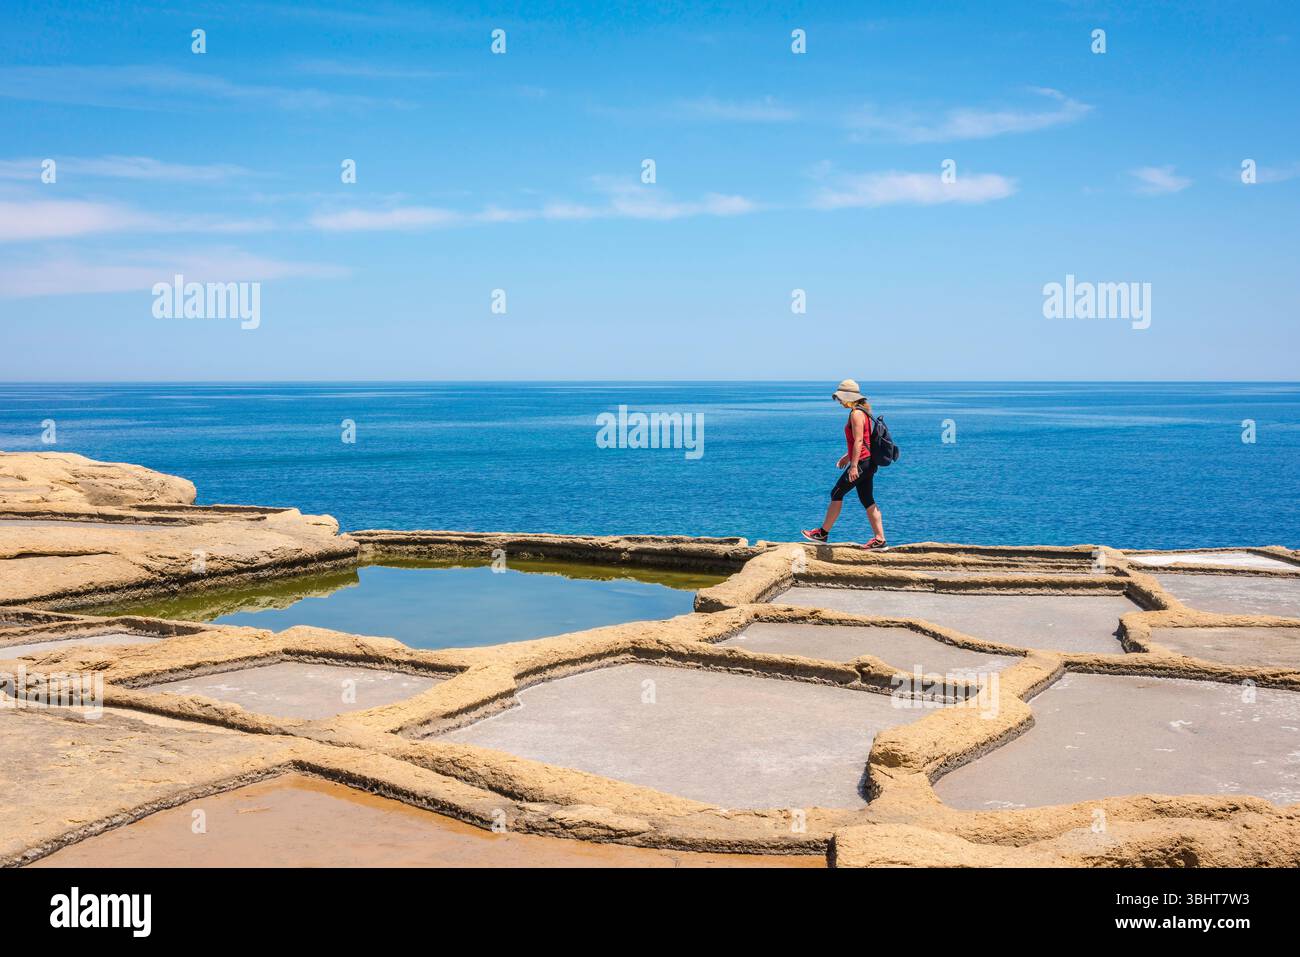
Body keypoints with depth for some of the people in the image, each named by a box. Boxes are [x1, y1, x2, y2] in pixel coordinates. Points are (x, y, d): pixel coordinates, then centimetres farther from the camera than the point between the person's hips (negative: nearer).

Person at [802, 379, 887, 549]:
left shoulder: (856, 413, -14)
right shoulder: (861, 411, 16)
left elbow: (859, 441, -21)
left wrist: (853, 465, -24)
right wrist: (848, 456, 27)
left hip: (862, 463, -10)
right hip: (867, 463, 10)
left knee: (836, 494, -1)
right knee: (867, 501, 9)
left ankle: (823, 533, 7)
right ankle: (880, 539, 7)